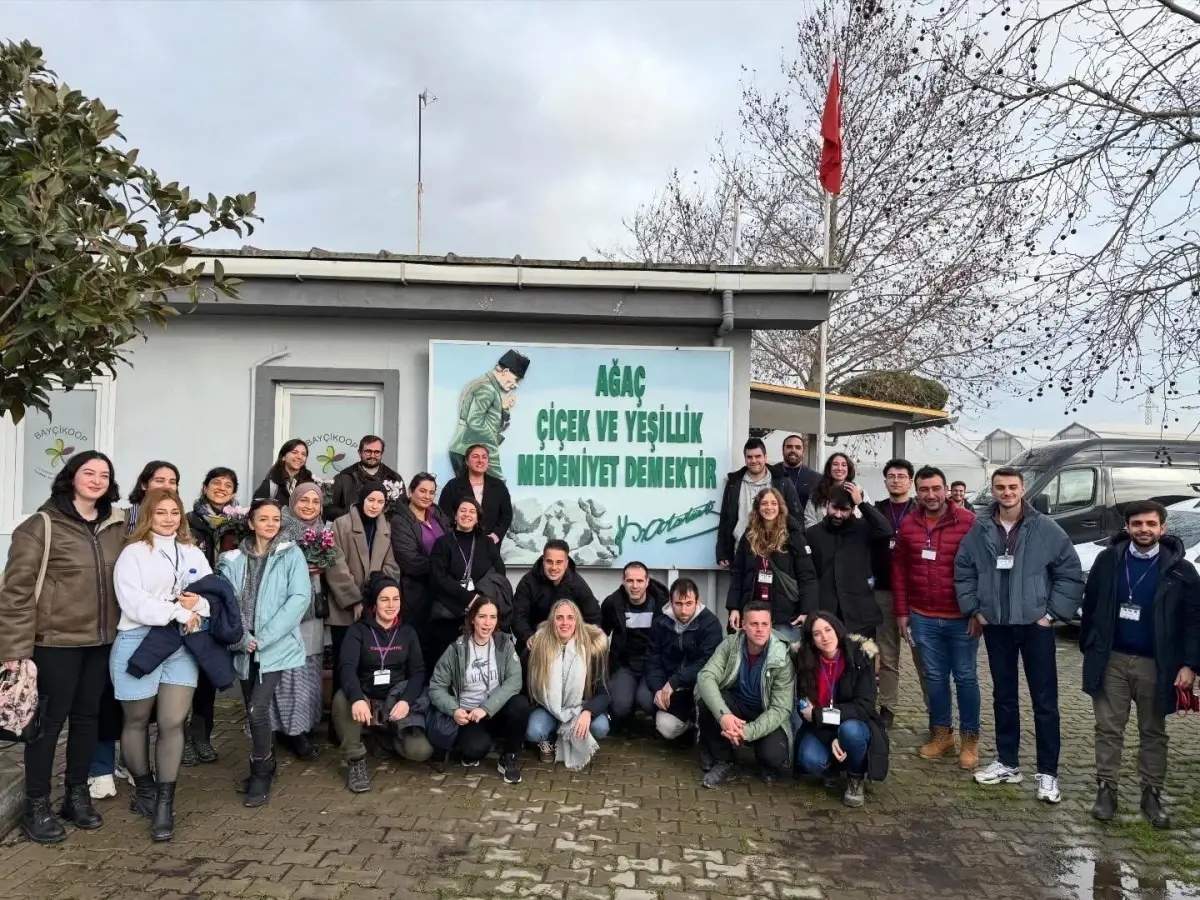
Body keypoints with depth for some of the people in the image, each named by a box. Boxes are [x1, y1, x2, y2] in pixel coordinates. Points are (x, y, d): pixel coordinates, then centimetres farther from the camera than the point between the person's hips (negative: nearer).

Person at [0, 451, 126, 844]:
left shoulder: (116, 527, 5)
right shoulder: (42, 525, -10)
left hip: (101, 640, 5)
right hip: (54, 639, -5)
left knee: (87, 716, 14)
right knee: (50, 719, 5)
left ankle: (77, 794, 29)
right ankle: (36, 806, 20)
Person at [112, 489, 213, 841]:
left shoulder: (194, 554, 13)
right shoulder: (133, 553, -2)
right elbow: (134, 603, -13)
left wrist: (198, 604, -14)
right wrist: (179, 612, -17)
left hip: (181, 644, 3)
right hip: (139, 644, -3)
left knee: (173, 723, -5)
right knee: (137, 721, 11)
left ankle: (164, 804, 2)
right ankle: (144, 788, 32)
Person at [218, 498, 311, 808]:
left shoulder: (291, 554, -3)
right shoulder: (233, 559, 6)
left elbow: (300, 597, -11)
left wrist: (264, 637, -15)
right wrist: (240, 637, -14)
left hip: (276, 646, -4)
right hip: (245, 648, 4)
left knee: (257, 710, -11)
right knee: (252, 711, 12)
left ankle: (261, 775, 6)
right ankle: (264, 767, 30)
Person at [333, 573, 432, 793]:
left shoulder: (407, 631, 7)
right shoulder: (358, 630, -3)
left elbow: (418, 672, 1)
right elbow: (346, 667, -20)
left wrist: (406, 701, -20)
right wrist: (357, 699, -41)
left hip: (397, 700, 2)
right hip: (366, 700, -2)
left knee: (420, 751, -23)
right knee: (341, 698, -37)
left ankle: (392, 737, 14)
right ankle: (356, 760, -16)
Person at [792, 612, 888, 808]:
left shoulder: (861, 656, -17)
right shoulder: (804, 660, -12)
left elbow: (864, 707, -20)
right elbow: (805, 710, -8)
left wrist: (819, 714, -25)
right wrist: (830, 738, -22)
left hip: (855, 726, -1)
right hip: (820, 730, 1)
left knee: (849, 730, -36)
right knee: (810, 760, -29)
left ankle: (856, 779, -5)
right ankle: (831, 766, 9)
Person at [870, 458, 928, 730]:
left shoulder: (922, 512, 3)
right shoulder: (876, 511, 9)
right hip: (884, 592, 2)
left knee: (923, 656, 1)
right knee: (887, 655, 8)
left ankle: (934, 711, 10)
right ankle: (887, 708, 16)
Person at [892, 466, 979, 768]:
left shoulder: (968, 521, -8)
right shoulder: (907, 525, 3)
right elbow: (899, 570, 8)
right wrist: (902, 612, 6)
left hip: (961, 618, -3)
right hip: (923, 618, 3)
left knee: (965, 677, 7)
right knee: (935, 677, 13)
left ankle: (970, 738, 20)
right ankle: (941, 733, 27)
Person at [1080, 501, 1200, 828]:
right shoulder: (1108, 559, -2)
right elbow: (1090, 605, 6)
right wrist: (1088, 648, 5)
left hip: (1155, 664, -1)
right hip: (1111, 660, 1)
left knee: (1153, 732, 12)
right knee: (1108, 728, 6)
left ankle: (1152, 794, 23)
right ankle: (1106, 789, 16)